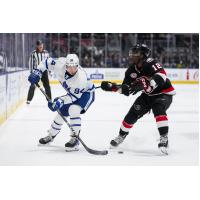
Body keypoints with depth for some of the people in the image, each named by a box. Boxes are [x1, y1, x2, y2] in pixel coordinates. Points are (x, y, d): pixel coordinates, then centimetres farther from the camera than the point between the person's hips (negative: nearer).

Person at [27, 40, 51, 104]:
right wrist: (31, 72, -8)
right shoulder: (33, 53, -5)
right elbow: (31, 62, -3)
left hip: (44, 71, 3)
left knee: (47, 86, 6)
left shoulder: (46, 53, 5)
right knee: (33, 86, -7)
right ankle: (29, 99, 1)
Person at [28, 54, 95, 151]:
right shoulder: (61, 64, -27)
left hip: (86, 93, -7)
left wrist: (61, 101, -41)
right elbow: (47, 62, -10)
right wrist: (37, 72, -19)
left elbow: (74, 96, -32)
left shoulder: (81, 78, -40)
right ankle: (51, 135, 33)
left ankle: (75, 138, -25)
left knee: (73, 110, -30)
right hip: (73, 92, 7)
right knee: (61, 111, 9)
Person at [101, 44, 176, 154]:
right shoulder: (132, 70, -7)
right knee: (132, 114, 2)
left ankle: (164, 138, -30)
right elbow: (126, 89, -3)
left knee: (158, 110, -34)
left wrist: (143, 84, -55)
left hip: (164, 93, -7)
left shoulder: (150, 63, -28)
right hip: (148, 95, 7)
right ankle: (121, 136, 24)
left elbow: (161, 76, -47)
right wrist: (111, 86, -17)